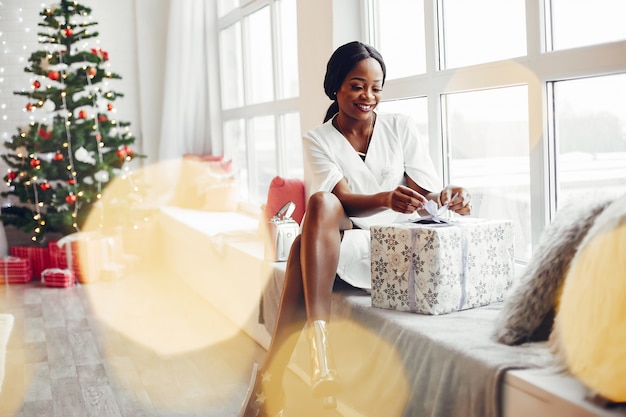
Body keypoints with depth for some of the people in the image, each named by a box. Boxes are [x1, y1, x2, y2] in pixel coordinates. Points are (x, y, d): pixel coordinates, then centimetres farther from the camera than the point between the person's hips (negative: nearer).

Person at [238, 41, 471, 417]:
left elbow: (427, 195, 1)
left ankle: (271, 376, -34)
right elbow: (343, 200, -11)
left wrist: (447, 197, -25)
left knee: (307, 243, -31)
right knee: (321, 204, -35)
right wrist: (387, 199, -33)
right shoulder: (318, 140, 7)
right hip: (346, 247, 1)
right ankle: (321, 351, -44)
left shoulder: (402, 128, 9)